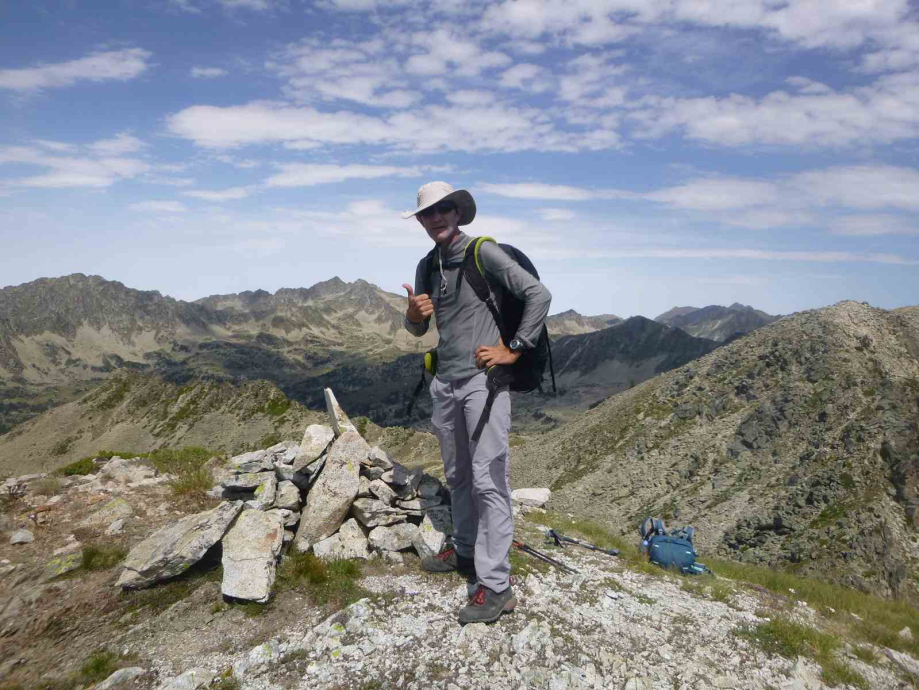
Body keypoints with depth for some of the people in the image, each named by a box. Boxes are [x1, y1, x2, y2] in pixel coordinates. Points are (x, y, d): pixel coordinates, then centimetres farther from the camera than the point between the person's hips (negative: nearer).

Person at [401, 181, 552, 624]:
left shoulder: (483, 253, -7)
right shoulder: (427, 266, 13)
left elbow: (539, 294, -11)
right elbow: (417, 330, 19)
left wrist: (514, 349, -13)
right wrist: (413, 314, -5)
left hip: (483, 379, -7)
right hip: (445, 382, 7)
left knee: (488, 480, -7)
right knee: (457, 476, 17)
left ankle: (495, 587, -1)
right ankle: (465, 551, 34)